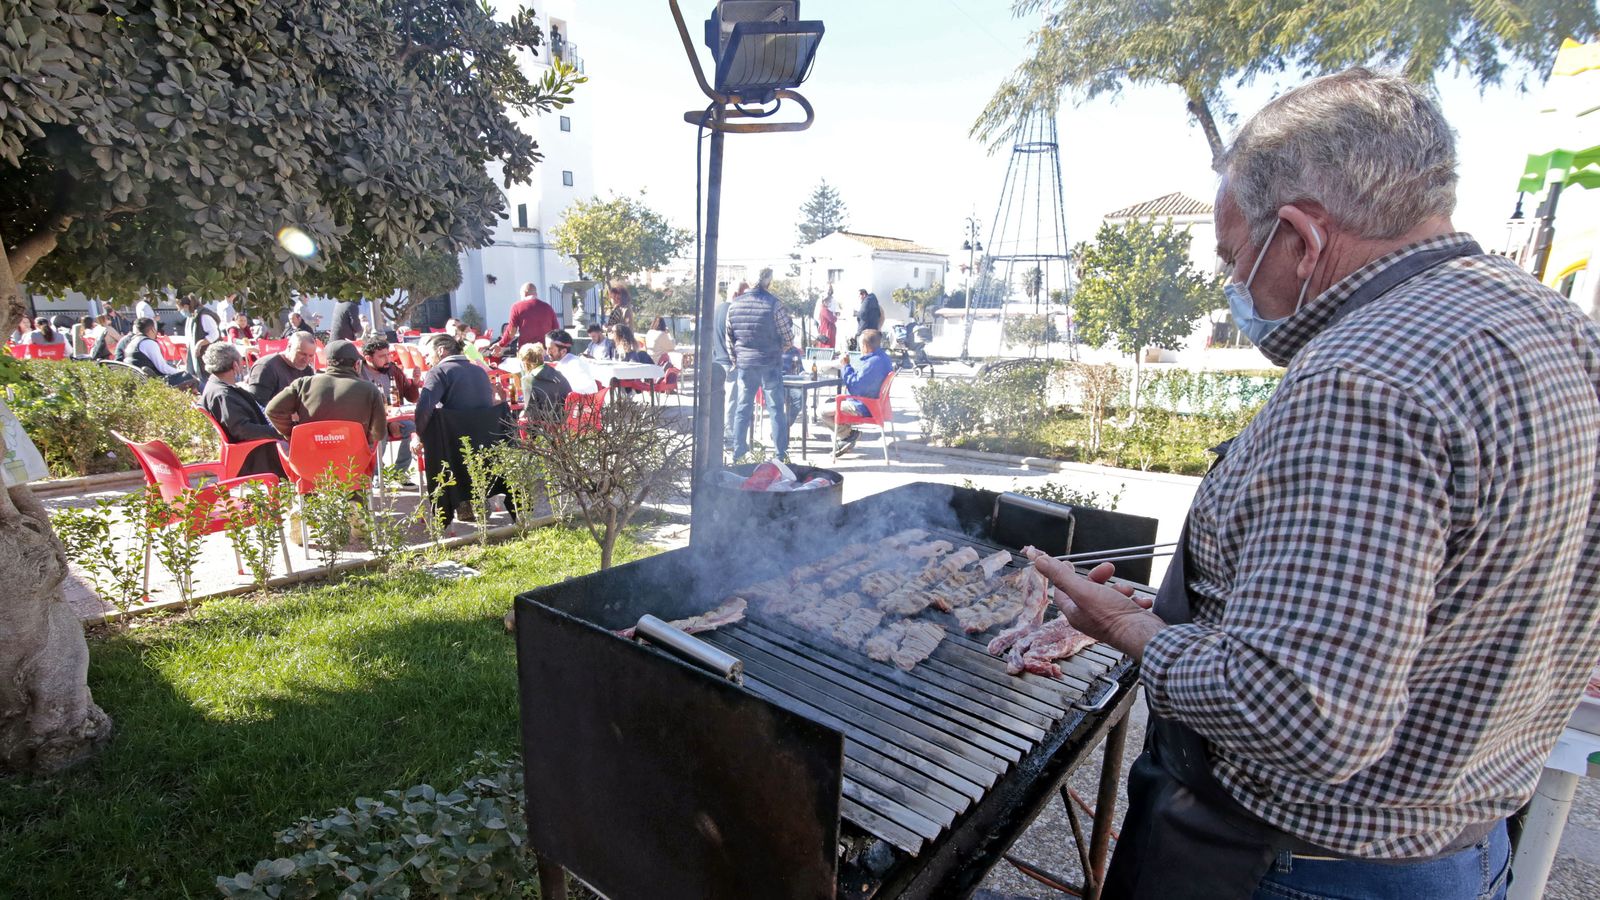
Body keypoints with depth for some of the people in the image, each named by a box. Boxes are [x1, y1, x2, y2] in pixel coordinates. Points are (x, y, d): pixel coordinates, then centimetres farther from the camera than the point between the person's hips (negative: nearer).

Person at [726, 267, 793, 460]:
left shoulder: (734, 305, 1)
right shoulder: (774, 305, -12)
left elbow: (729, 338, 9)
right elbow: (789, 339, -7)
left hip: (744, 365, 4)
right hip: (769, 365, -4)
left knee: (742, 408, 13)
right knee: (776, 410, 4)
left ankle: (738, 450, 17)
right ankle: (780, 453, 6)